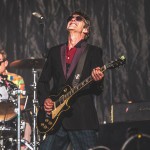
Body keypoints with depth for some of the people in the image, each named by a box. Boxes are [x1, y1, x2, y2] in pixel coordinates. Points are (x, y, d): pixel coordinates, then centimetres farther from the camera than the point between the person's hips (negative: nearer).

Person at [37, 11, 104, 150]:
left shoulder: (93, 51, 7)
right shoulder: (54, 51, 19)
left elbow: (98, 90, 1)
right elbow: (43, 81, 20)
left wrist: (97, 80, -22)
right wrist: (45, 99, 2)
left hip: (82, 116, -3)